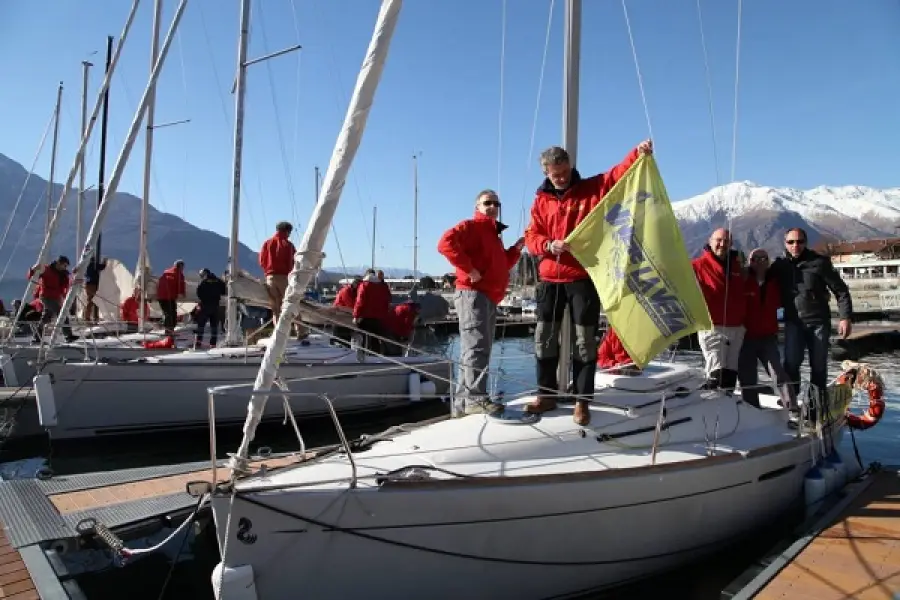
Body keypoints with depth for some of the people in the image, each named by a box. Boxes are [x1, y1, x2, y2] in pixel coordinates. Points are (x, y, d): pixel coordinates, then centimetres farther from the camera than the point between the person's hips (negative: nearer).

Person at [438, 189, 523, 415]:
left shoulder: (494, 234, 25)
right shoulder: (471, 226, -4)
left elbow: (501, 265, 30)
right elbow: (446, 243, -22)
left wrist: (516, 249, 15)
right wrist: (468, 269, -23)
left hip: (489, 298, 10)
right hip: (473, 294, -10)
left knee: (477, 349, 11)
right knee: (477, 347, -15)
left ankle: (465, 398, 17)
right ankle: (475, 398, -15)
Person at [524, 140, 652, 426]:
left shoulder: (593, 188, 4)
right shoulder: (542, 200, 10)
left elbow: (620, 173, -9)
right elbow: (531, 237, 6)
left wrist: (639, 153, -28)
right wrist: (548, 245, -15)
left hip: (584, 277, -3)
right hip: (550, 279, 3)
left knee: (585, 340, 2)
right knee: (544, 337, 6)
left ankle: (582, 401, 11)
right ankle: (546, 395, 20)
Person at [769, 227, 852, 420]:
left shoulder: (819, 262, -5)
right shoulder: (779, 265, 0)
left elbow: (840, 290, -2)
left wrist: (845, 317, -9)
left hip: (819, 321, 0)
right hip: (793, 322, 1)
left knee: (819, 368, 6)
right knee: (791, 362, -14)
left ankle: (816, 408, 19)